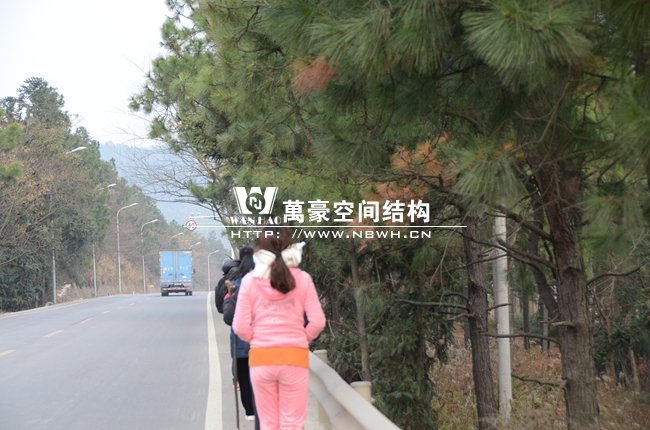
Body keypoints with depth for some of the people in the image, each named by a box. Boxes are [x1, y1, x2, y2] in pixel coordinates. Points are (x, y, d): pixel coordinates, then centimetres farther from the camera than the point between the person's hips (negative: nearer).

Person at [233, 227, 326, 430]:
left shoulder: (250, 281, -3)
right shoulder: (302, 279, -3)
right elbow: (317, 322, -5)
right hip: (294, 358, 0)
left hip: (261, 358, 1)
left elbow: (240, 327, -5)